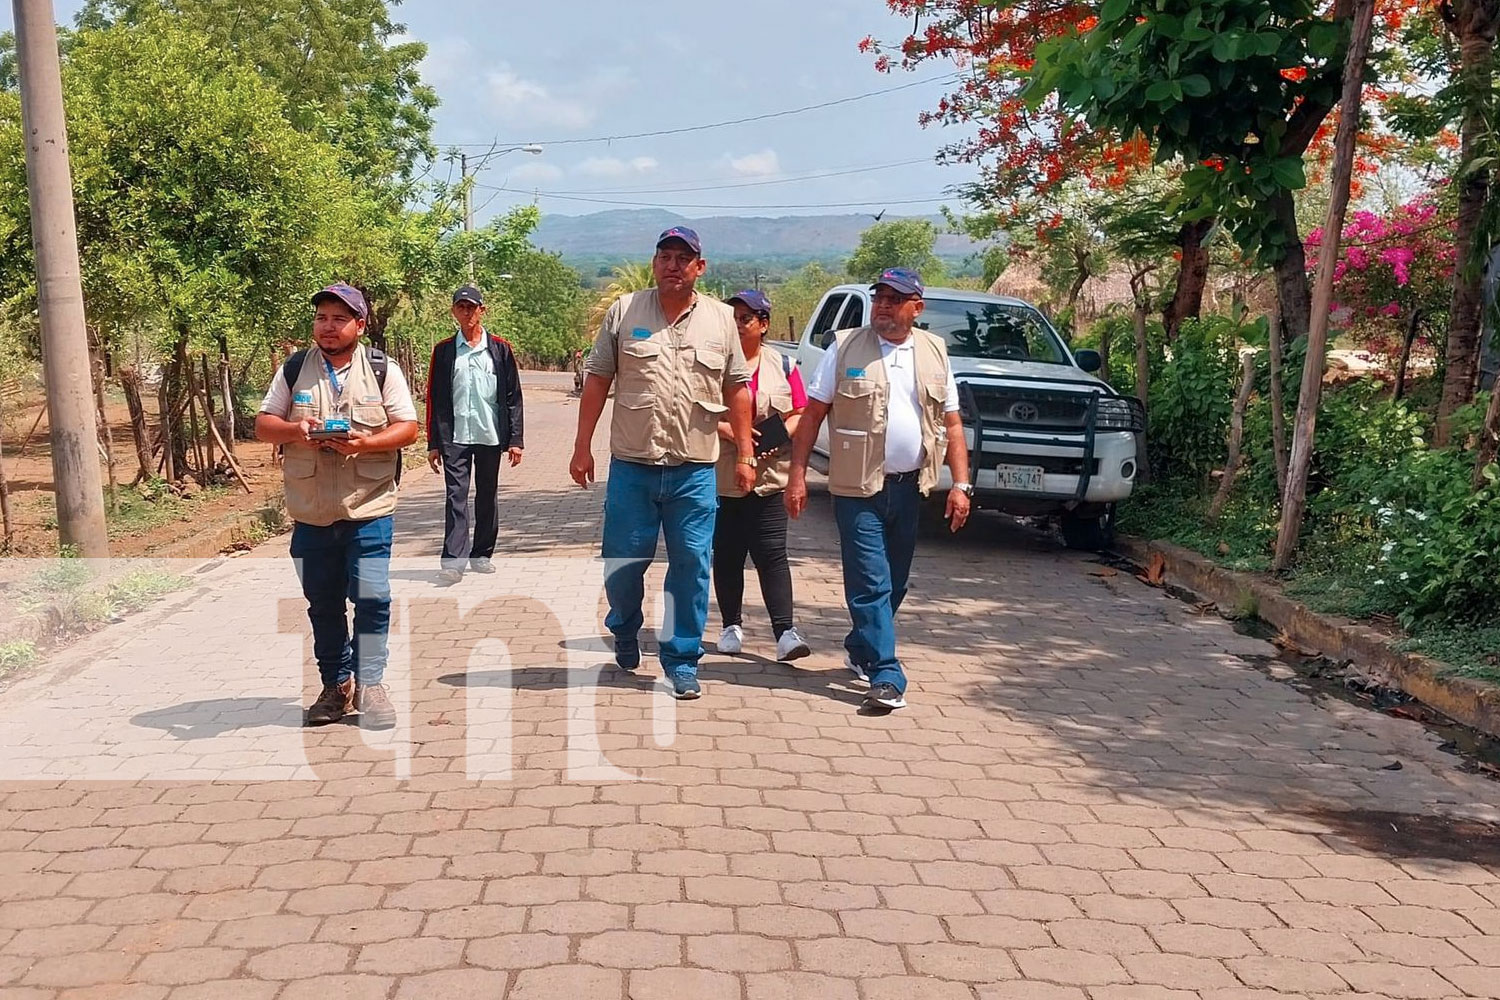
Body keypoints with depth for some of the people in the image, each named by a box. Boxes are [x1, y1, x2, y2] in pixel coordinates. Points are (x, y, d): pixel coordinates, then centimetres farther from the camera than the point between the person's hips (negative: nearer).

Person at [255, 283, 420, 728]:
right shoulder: (294, 370, 8)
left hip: (368, 508, -3)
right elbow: (263, 425, 8)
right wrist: (295, 431, -14)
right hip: (311, 511, 3)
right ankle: (336, 686, 22)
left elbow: (407, 428, -1)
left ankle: (369, 683, 7)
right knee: (322, 603, 10)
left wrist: (365, 443, -19)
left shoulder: (383, 370, 3)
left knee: (371, 596, -7)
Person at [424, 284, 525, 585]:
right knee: (456, 496, -8)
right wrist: (433, 443, 3)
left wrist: (515, 440, -2)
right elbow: (434, 399, 7)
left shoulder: (500, 349, 4)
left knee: (487, 497, 9)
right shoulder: (443, 350, 6)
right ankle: (453, 560, -12)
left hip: (490, 435, 1)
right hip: (454, 437, -1)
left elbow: (513, 397, 4)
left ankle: (481, 554, 21)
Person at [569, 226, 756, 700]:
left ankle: (682, 660, 15)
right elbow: (597, 381, 5)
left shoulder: (722, 319, 7)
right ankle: (624, 631, 36)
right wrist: (582, 446, 1)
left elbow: (737, 390, 10)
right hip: (632, 465, 0)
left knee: (691, 567, 2)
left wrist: (744, 454, 5)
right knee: (622, 562, 7)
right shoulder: (624, 311, 4)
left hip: (695, 469, 1)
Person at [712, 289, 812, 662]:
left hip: (768, 476, 0)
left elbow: (800, 415, 8)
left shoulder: (782, 365, 9)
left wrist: (779, 437, -11)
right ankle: (732, 625, 20)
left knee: (771, 554, -5)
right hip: (721, 476, 0)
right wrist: (728, 430, -18)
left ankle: (785, 631, -7)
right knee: (727, 556, 8)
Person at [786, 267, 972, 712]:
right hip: (859, 488, -4)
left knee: (894, 582, 14)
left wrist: (961, 483, 1)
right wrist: (797, 474, -7)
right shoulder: (846, 347, -2)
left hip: (909, 487, 4)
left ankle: (860, 648, 34)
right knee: (871, 584, -7)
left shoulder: (934, 352, 8)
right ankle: (886, 676, -6)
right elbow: (813, 414, -1)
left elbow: (952, 425, 9)